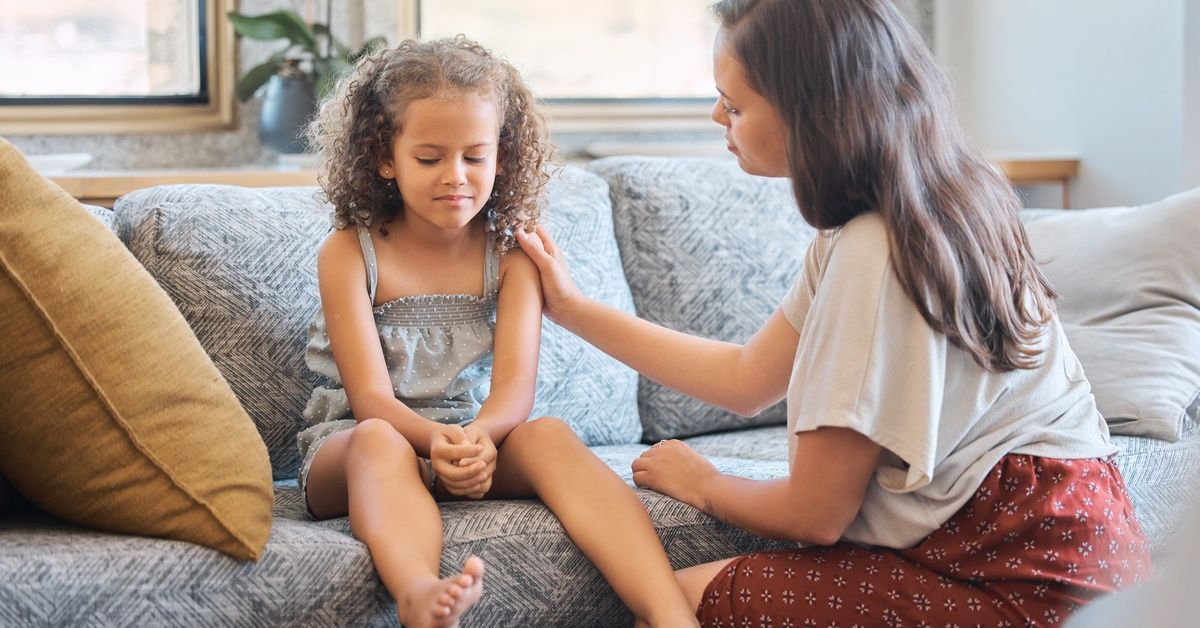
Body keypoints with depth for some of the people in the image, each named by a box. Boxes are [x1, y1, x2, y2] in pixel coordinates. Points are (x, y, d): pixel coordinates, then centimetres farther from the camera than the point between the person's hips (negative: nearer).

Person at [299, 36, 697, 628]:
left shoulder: (510, 253, 3)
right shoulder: (349, 252, -4)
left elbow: (514, 384, -9)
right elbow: (370, 395, -13)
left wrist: (478, 437, -34)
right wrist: (436, 440, -36)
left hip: (479, 444, 2)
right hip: (348, 447, -2)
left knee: (547, 435, -29)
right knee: (378, 440, -36)